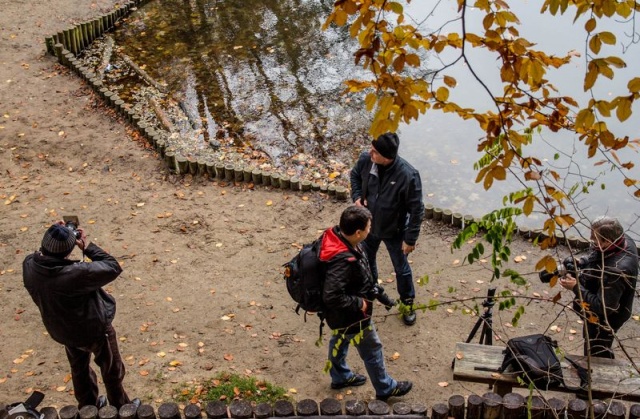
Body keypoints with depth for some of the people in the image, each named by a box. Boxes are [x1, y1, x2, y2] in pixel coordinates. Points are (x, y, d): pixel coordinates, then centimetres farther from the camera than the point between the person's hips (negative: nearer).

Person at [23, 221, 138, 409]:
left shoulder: (29, 266, -23)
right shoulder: (76, 273, -42)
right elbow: (113, 268, -27)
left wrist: (52, 238, -11)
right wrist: (87, 247, -23)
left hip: (62, 330, 6)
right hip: (93, 329, -6)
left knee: (79, 368, 31)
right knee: (112, 369, 22)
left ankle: (88, 407, 53)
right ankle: (120, 408, 44)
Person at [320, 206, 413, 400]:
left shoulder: (336, 234, -15)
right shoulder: (343, 261, -42)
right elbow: (332, 297, -40)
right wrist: (359, 303, -25)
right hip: (352, 317, -9)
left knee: (340, 341, 30)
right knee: (372, 350, 15)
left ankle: (340, 376, 55)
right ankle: (385, 388, 38)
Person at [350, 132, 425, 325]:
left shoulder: (407, 175, -34)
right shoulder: (365, 159, -21)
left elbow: (417, 210, -22)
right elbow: (355, 176, 4)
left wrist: (410, 239, -17)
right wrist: (357, 196, -13)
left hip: (394, 231, -4)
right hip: (369, 225, 4)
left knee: (401, 268, 18)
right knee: (366, 260, 27)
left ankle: (408, 302, 44)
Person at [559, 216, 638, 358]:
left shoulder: (617, 271, -43)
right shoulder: (623, 240, -16)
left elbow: (603, 307, -35)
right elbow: (594, 256, 5)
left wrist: (576, 287, -30)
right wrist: (579, 262, -13)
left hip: (604, 319, -9)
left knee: (597, 358, 15)